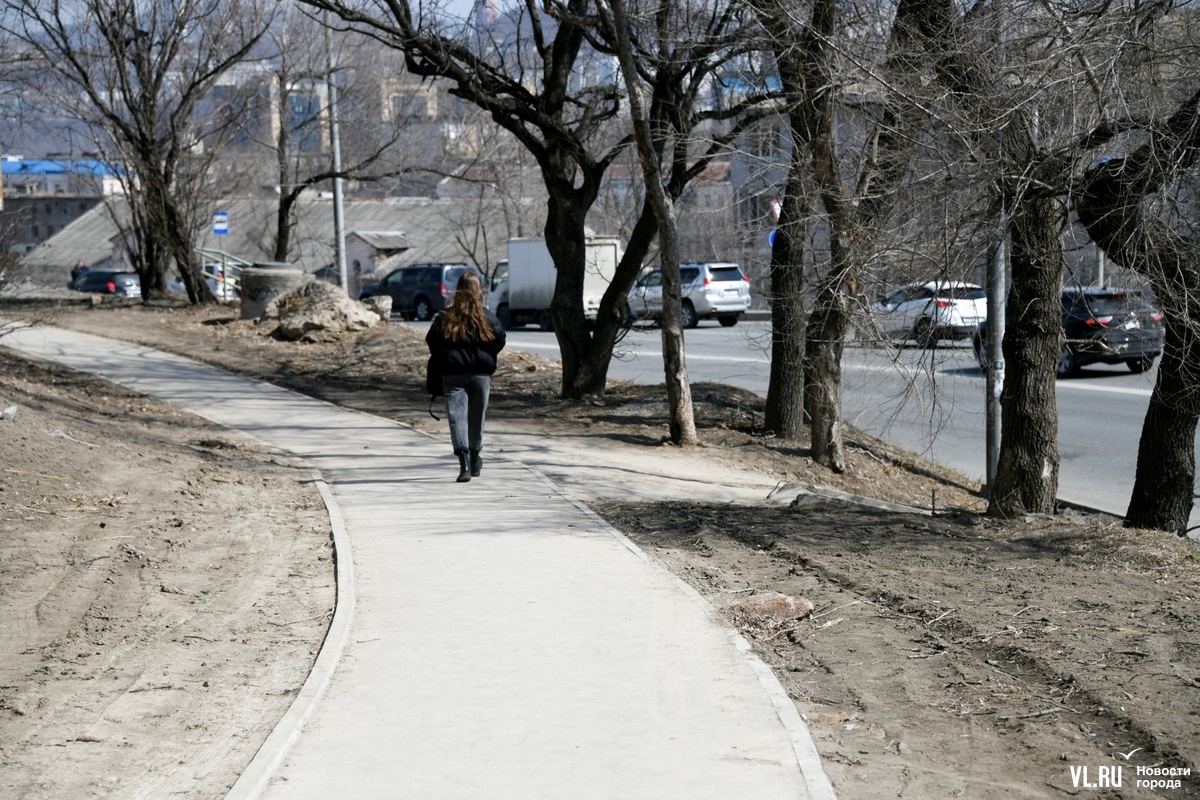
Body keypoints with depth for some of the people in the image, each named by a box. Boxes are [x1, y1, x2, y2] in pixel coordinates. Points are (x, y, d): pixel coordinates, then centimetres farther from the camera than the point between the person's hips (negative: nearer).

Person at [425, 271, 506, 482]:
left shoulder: (445, 318, -2)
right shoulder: (488, 317, -1)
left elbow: (432, 341, -2)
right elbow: (500, 340, -2)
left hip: (453, 374, -1)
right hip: (481, 374, 1)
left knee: (457, 417, -5)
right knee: (477, 416, 16)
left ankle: (464, 462, -22)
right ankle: (474, 459, 31)